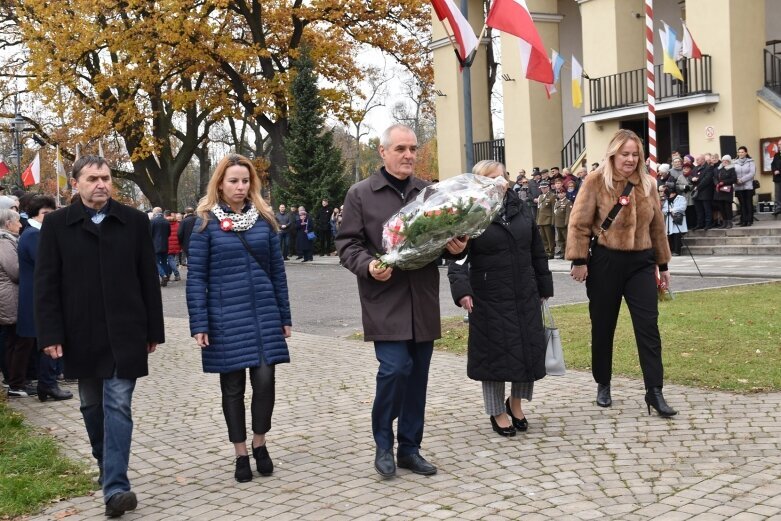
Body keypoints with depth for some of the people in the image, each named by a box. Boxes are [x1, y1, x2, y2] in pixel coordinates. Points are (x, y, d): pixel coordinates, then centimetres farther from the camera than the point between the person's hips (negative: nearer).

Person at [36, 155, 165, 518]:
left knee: (118, 405, -7)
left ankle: (115, 487, -9)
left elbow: (148, 279, 3)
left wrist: (154, 330, 3)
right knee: (92, 407, 15)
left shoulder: (134, 221, 1)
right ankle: (106, 467, 35)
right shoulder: (56, 224, 1)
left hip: (124, 332, -1)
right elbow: (46, 284, -1)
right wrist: (50, 334, -8)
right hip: (81, 335, 2)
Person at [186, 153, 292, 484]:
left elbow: (277, 269, 9)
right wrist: (199, 324, -8)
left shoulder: (264, 218, 6)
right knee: (233, 386, 6)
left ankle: (259, 443, 19)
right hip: (225, 317, -2)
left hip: (263, 314, 2)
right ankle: (241, 454, 20)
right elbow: (196, 277, -3)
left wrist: (284, 316, 7)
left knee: (264, 380, -4)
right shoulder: (206, 222, -2)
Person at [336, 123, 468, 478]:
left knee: (417, 375, 8)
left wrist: (457, 247, -5)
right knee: (395, 367, -14)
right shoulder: (360, 194, 1)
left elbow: (447, 236, 18)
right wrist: (368, 265, -21)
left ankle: (410, 448, 22)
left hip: (423, 301, 4)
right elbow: (347, 245, -2)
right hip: (384, 300, -4)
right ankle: (383, 443, 8)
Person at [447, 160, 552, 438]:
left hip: (525, 296, 5)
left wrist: (544, 286, 15)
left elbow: (537, 251, 14)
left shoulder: (521, 210, 8)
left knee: (530, 349, 7)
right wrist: (461, 289, -29)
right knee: (495, 352, 3)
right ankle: (497, 412, 21)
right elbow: (457, 257, -14)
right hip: (489, 299, -5)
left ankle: (516, 403, 31)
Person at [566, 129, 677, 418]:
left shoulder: (647, 184, 7)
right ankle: (603, 385, 26)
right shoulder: (596, 181, -7)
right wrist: (579, 260, -14)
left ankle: (654, 391, 0)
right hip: (606, 261, -3)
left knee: (648, 326, -3)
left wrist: (662, 264, 16)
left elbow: (657, 226, 14)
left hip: (641, 262, 3)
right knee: (603, 326, 9)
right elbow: (579, 223, -9)